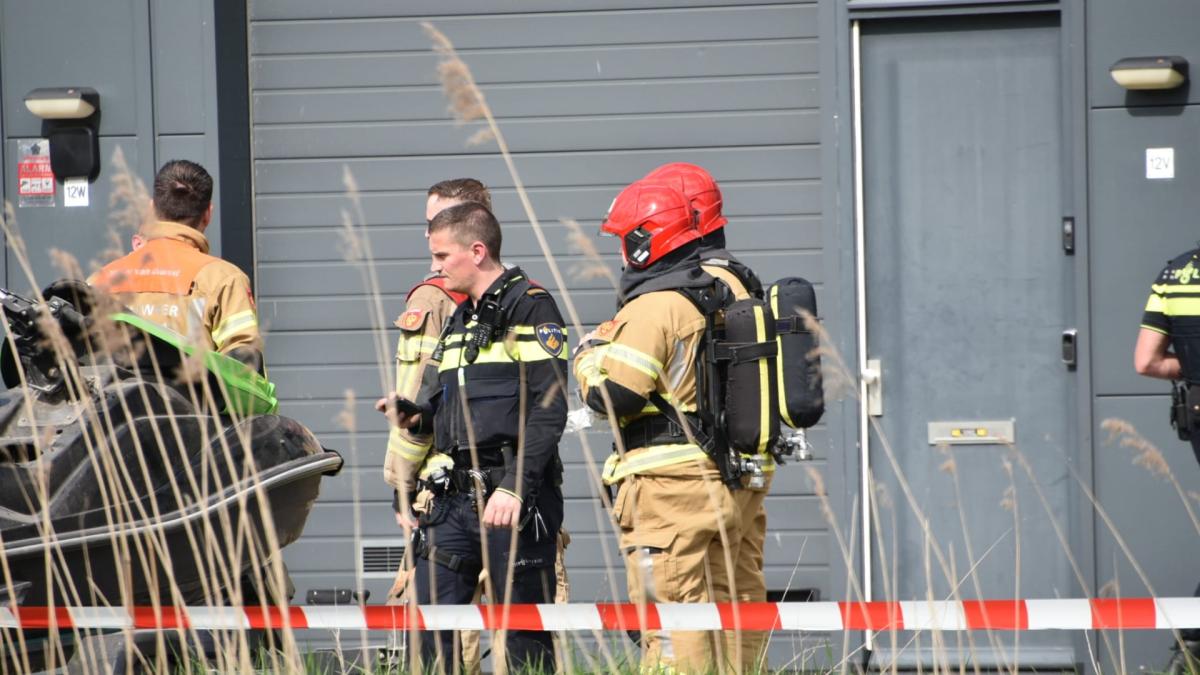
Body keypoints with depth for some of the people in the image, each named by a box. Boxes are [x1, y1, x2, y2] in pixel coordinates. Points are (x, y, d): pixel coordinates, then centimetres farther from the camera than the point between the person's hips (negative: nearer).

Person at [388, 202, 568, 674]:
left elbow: (548, 408, -14)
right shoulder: (460, 319, 21)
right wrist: (419, 417, 7)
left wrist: (515, 487, -21)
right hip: (455, 494, 8)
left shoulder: (529, 307, -6)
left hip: (513, 497, -8)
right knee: (427, 624, 0)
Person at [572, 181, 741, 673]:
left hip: (664, 489, -9)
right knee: (713, 622, 12)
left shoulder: (652, 309, -12)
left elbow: (612, 395, -17)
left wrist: (590, 355, 2)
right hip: (716, 485, 9)